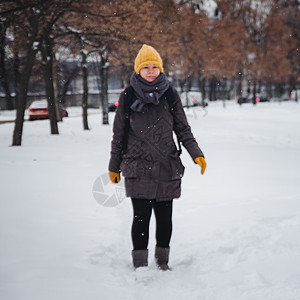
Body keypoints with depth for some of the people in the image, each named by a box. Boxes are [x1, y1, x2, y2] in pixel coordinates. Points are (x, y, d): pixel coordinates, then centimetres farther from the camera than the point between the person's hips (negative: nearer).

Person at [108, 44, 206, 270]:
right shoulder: (128, 96, 3)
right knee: (141, 216, -4)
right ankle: (140, 264, 7)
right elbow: (119, 134, 9)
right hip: (138, 168, -2)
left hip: (167, 167, 2)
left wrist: (196, 153, -3)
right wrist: (114, 166, 12)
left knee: (165, 216, 6)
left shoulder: (170, 95, 6)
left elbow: (183, 129, 11)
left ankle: (162, 260, 23)